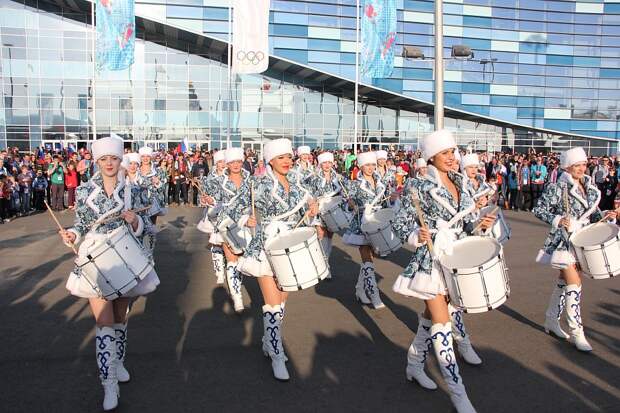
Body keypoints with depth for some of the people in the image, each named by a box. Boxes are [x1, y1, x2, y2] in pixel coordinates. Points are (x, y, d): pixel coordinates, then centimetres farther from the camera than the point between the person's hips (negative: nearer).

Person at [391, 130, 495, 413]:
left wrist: (480, 223, -7)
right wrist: (415, 236, -29)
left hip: (456, 258, 7)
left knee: (432, 314, 18)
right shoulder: (418, 187, -11)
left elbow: (467, 221, 13)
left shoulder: (459, 183, 7)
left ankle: (414, 364, 36)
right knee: (441, 321, -5)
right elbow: (400, 223, -11)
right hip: (431, 260, -7)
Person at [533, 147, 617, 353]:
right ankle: (576, 332, 0)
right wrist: (558, 220, -26)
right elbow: (538, 210, -14)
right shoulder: (557, 188, -13)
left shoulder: (590, 186, 7)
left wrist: (604, 215, -5)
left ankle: (551, 320, 29)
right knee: (574, 284, -9)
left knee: (565, 282, 15)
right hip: (563, 241, -7)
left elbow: (592, 213, 15)